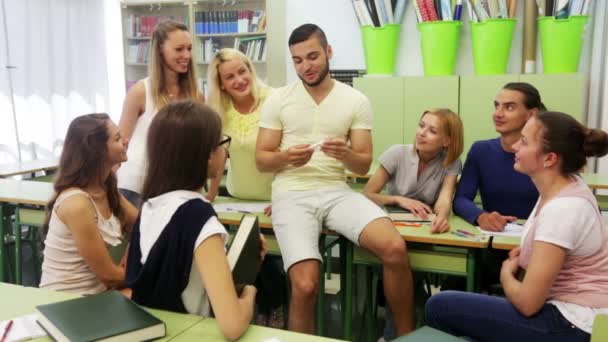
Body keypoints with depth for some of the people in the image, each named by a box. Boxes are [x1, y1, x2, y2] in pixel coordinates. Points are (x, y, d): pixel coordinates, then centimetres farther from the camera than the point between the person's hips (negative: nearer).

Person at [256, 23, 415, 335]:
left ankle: (406, 335, 1)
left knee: (395, 248, -23)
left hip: (337, 191, 2)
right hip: (292, 194, -1)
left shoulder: (356, 101, 7)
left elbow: (364, 166, 4)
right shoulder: (278, 100, 5)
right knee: (305, 285, -24)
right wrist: (286, 157, -18)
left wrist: (347, 154, -19)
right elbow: (261, 161, 5)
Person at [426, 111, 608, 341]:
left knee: (439, 306, -6)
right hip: (568, 309, 9)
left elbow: (527, 303, -23)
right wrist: (527, 251, 5)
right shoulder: (567, 186, 1)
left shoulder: (561, 210, -27)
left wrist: (507, 273, -4)